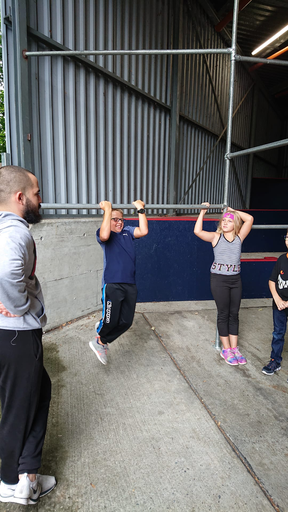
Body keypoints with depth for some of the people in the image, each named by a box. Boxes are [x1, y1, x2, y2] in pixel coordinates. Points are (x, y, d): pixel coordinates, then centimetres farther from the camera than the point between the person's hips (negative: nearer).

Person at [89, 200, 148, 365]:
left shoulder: (128, 232, 14)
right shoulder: (104, 233, 0)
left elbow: (144, 231, -2)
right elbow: (104, 235, -25)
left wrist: (141, 209, -1)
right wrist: (108, 210, -18)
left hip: (130, 285, 5)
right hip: (112, 285, -5)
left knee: (126, 322, 9)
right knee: (111, 321, -2)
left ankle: (102, 343, 31)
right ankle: (100, 341, 31)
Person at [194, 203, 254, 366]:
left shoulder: (239, 237, 5)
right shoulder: (216, 236, -2)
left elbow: (249, 219, -5)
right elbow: (198, 231, -17)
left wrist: (233, 211, 4)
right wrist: (203, 212, -10)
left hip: (236, 279, 3)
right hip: (219, 279, -3)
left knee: (234, 314, 10)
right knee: (223, 314, 5)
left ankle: (234, 348, 21)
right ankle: (226, 349, 16)